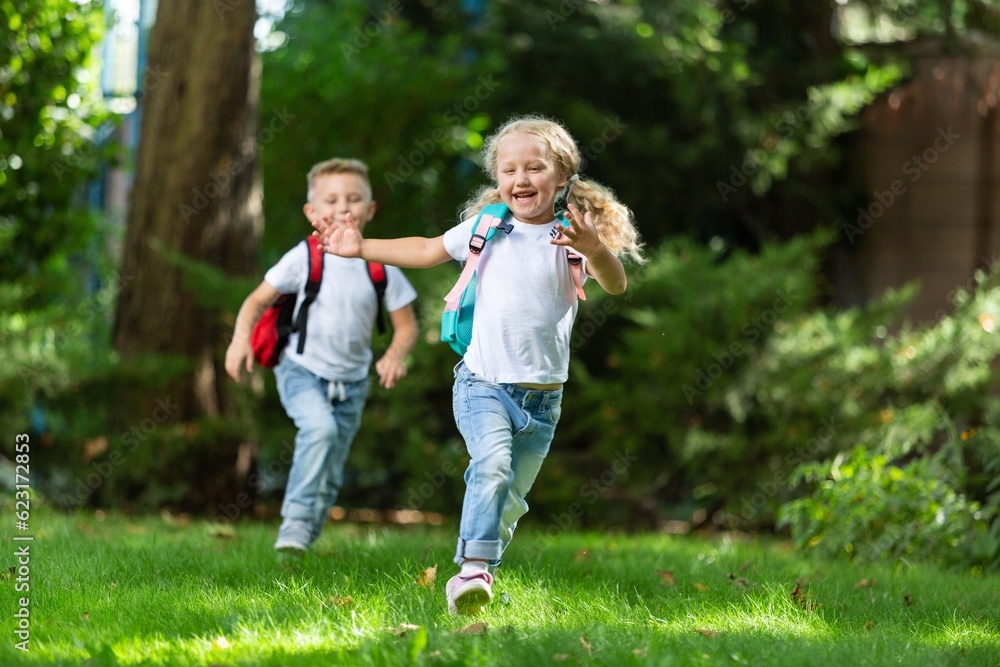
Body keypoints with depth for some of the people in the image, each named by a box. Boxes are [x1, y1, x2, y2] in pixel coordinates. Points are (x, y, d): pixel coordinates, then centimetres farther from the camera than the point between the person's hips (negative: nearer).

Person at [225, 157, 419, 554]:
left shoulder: (380, 266, -4)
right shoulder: (305, 257, -9)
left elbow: (406, 325, 1)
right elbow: (258, 300, -7)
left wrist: (395, 355, -19)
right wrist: (241, 337, -25)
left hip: (351, 382, 3)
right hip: (302, 371, -3)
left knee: (330, 477, 7)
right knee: (320, 427, -31)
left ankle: (302, 537, 25)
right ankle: (296, 518, -24)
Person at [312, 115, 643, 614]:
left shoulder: (574, 235, -3)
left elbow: (615, 284, -20)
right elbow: (427, 251, 20)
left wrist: (594, 249, -41)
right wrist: (362, 247, 18)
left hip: (543, 398, 1)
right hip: (483, 385, -1)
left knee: (511, 499, 10)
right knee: (492, 466, -27)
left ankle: (472, 579, 26)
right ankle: (475, 566, -32)